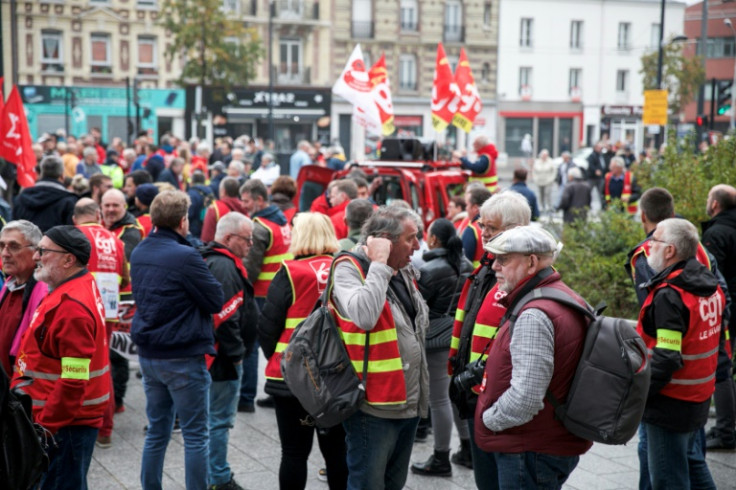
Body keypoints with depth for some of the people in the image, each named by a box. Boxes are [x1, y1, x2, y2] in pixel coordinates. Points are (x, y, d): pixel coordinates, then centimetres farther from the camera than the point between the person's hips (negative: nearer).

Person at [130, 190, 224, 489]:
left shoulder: (138, 254, 5)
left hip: (148, 355, 7)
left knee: (157, 432, 16)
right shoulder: (185, 257, -19)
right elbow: (216, 301, -13)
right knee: (196, 435, 3)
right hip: (184, 357, -7)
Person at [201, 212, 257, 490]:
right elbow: (225, 316, -26)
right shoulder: (225, 267, -20)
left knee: (215, 417, 18)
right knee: (220, 420, -1)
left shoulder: (211, 261, 15)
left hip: (209, 355, 11)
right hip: (223, 359, -11)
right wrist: (236, 353, -15)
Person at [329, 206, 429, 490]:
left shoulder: (403, 271, 11)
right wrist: (379, 265, -24)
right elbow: (363, 315, -35)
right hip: (374, 406, -8)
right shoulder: (349, 269, -14)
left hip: (409, 403, 8)